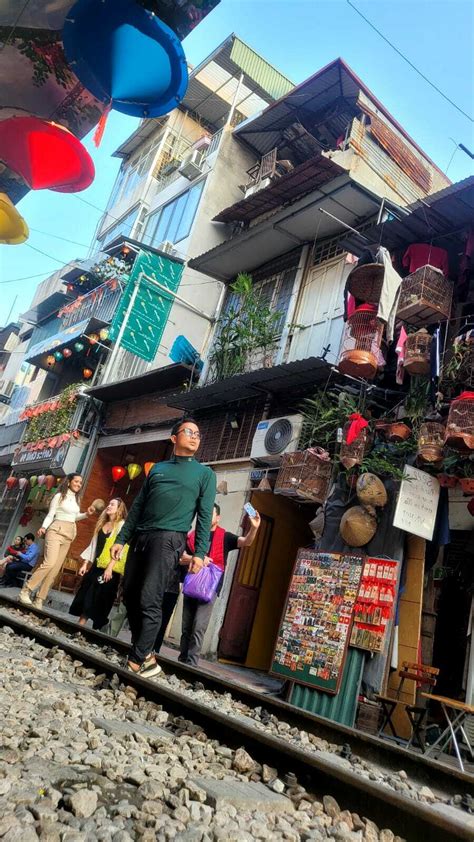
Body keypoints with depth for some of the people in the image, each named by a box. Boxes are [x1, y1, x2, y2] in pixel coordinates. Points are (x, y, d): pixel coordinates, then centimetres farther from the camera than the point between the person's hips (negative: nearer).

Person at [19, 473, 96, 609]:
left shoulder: (76, 498, 15)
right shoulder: (59, 496, -3)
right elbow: (50, 515, -4)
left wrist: (87, 514, 8)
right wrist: (43, 527, -20)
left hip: (69, 535, 6)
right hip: (56, 531, -6)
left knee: (55, 569, -1)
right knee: (49, 562, -23)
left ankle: (39, 599, 2)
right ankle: (25, 591, -13)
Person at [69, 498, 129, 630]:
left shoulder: (122, 524, -4)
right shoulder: (101, 524, 17)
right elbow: (93, 545, 18)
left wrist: (110, 567, -20)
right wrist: (85, 564, 11)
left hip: (110, 569, -7)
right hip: (96, 566, 7)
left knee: (99, 599, -6)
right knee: (85, 596, 4)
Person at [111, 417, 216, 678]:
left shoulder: (205, 474, 8)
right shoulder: (157, 468, 18)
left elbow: (205, 516, 2)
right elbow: (137, 506, 18)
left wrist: (200, 552, -8)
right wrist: (121, 539, 11)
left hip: (169, 540, -5)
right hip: (140, 538, 5)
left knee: (149, 601, -11)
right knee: (130, 596, 6)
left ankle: (136, 661, 0)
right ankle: (145, 653, 19)